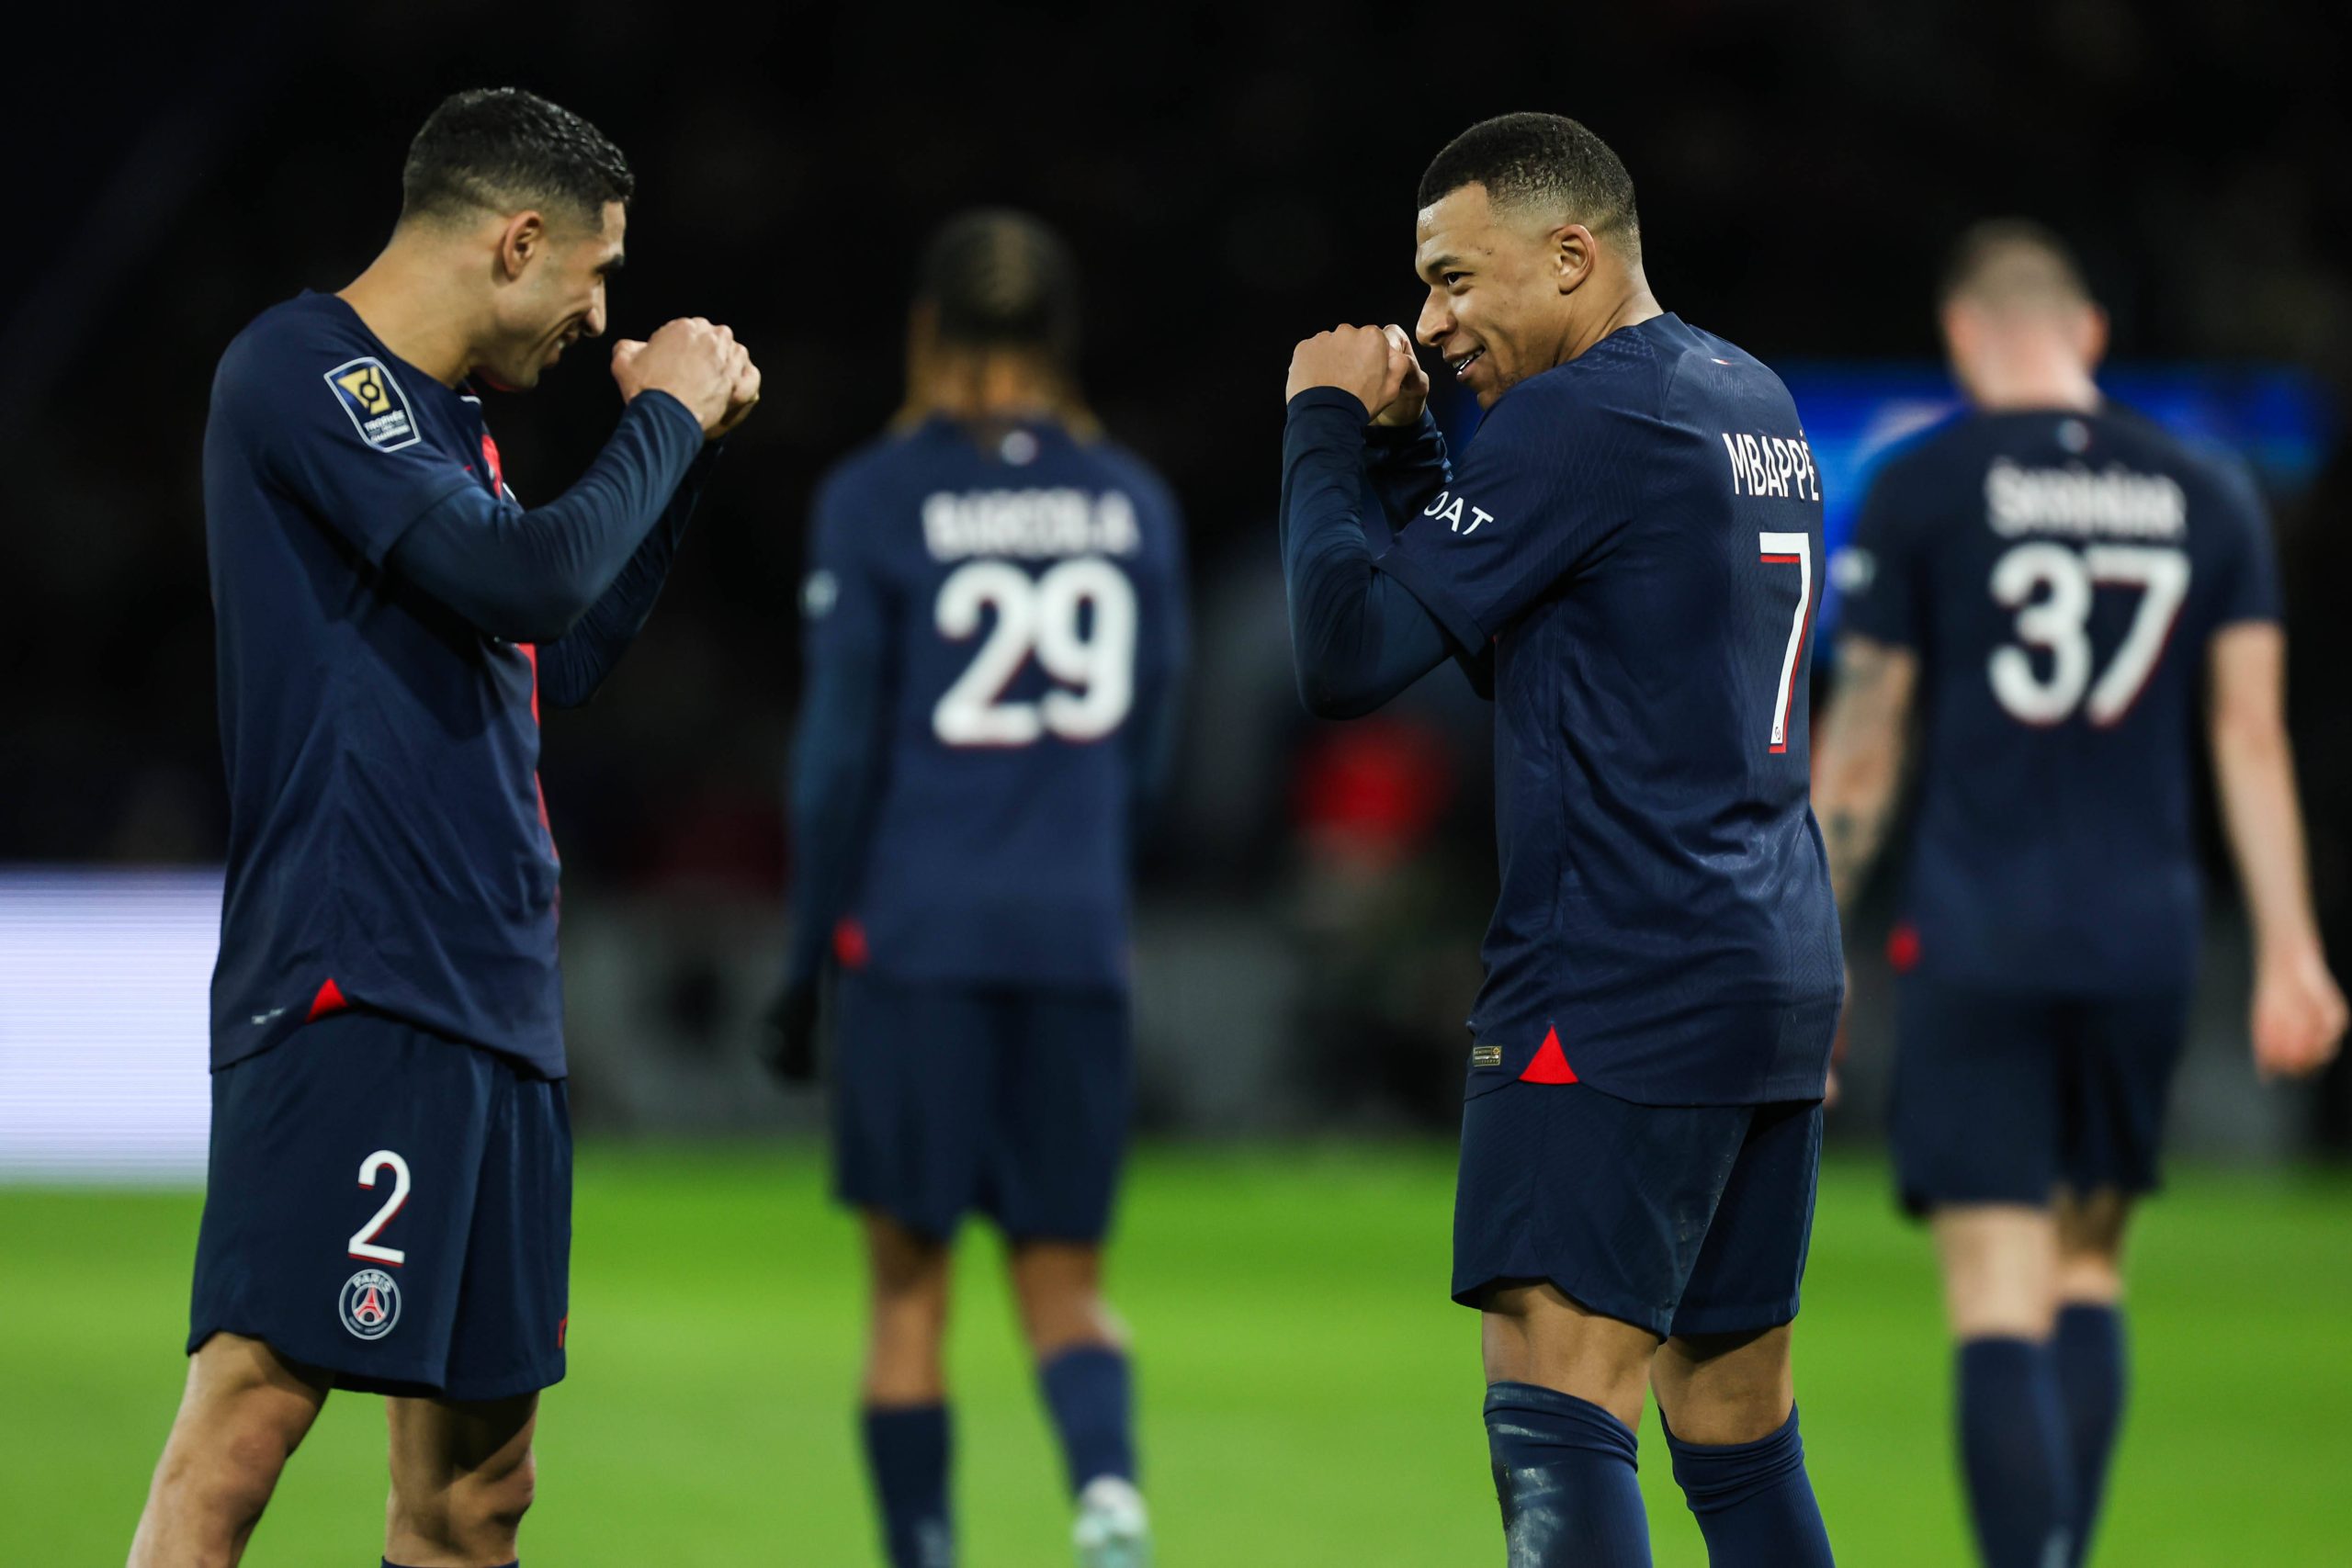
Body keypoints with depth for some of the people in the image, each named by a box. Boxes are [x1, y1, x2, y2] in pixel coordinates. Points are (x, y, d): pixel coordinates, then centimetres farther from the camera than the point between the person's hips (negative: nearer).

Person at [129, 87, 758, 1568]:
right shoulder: (304, 372, -8)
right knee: (252, 1405, -18)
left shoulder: (435, 415, 21)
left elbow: (561, 658, 28)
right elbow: (525, 576, -19)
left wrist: (692, 443, 22)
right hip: (353, 985, -10)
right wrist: (663, 418, -2)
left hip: (491, 991, 10)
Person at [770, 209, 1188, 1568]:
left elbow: (842, 749, -3)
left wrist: (809, 960, 4)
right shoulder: (1134, 503, 7)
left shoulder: (876, 500, -3)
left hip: (919, 932, -3)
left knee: (910, 1281, 8)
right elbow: (1148, 754, 10)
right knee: (1067, 1284, 8)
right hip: (1079, 940, 3)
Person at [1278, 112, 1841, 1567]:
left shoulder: (1577, 418, -12)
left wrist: (1322, 430, 0)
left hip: (1619, 995, -9)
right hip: (1784, 978, 9)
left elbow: (1349, 657, -13)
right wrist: (1404, 446, 13)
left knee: (1557, 1418, -15)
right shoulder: (1755, 400, 16)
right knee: (1741, 1433, 10)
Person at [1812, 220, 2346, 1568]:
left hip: (1977, 947, -3)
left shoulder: (1921, 491, -1)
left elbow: (1864, 743, 0)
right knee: (2089, 1267, 19)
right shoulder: (2209, 497, 8)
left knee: (2001, 1306, -6)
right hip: (2148, 940, 3)